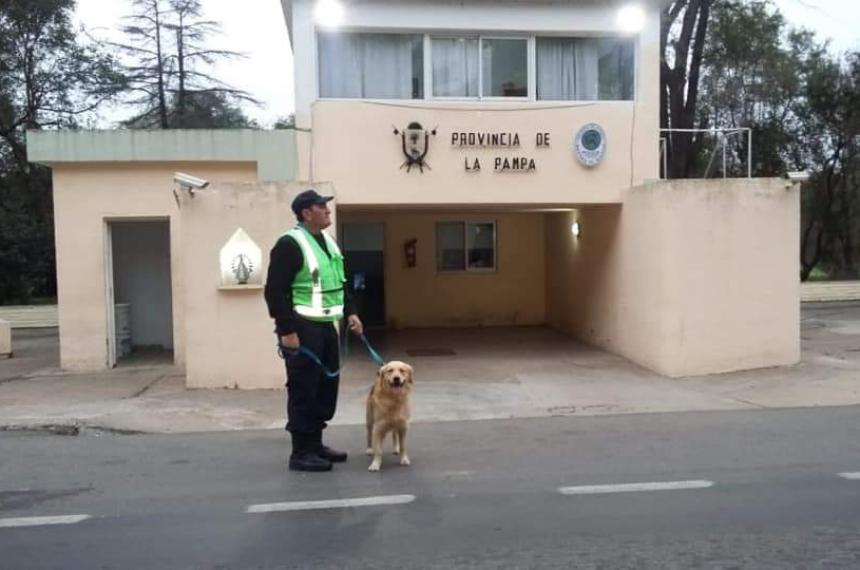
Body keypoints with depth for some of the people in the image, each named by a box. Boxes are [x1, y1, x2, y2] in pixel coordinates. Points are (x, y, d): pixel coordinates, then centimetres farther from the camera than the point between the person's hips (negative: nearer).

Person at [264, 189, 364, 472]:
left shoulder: (328, 242, 15)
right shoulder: (289, 244, -13)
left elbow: (339, 284, 25)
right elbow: (275, 291, -18)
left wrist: (350, 312, 14)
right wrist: (287, 330, -21)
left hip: (325, 326, 9)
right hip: (302, 329, -9)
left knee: (327, 387, 13)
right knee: (303, 391, -4)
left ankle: (315, 444, 26)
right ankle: (301, 453, 5)